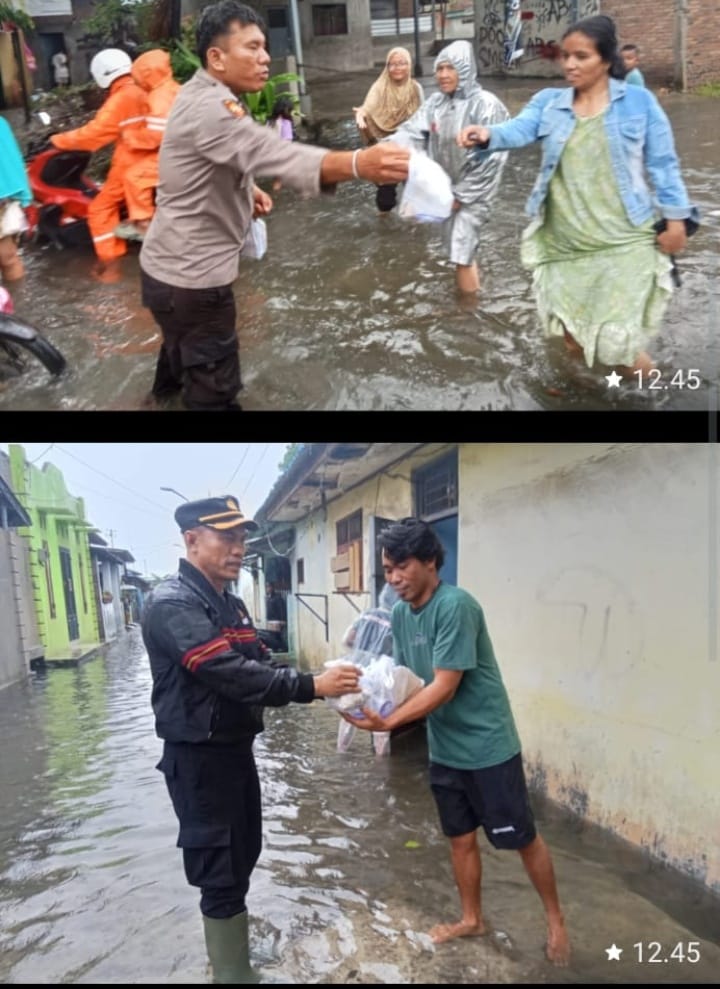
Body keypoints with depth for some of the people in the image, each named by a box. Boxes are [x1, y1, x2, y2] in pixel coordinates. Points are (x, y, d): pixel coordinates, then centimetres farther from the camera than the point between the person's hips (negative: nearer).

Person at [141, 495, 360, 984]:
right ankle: (234, 972, 14)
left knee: (242, 858, 22)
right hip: (199, 757, -9)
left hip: (237, 749, 9)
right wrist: (311, 686, -33)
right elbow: (230, 673, -32)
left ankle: (230, 945, 41)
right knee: (221, 870, 0)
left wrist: (323, 683, -11)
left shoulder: (231, 604, 10)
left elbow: (261, 663, 6)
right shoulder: (172, 604, -22)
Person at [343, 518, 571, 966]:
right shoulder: (400, 614, 0)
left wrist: (389, 722, -31)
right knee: (461, 839, 19)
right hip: (445, 749, 7)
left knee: (523, 838, 9)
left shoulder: (455, 605, -25)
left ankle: (556, 920, 30)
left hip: (488, 746, -7)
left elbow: (444, 687, -26)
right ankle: (472, 919, 38)